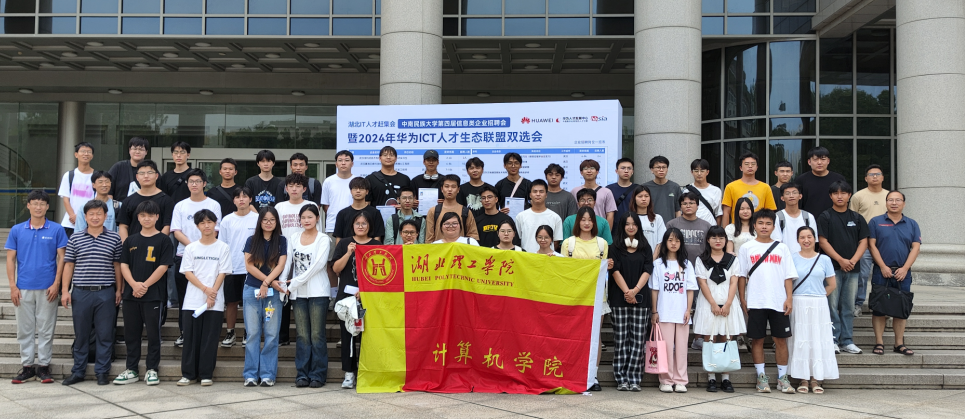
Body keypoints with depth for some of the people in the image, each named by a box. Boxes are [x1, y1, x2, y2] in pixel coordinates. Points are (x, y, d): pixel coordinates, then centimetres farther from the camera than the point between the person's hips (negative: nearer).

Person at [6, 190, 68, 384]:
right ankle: (27, 367, 16)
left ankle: (44, 366, 11)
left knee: (46, 330, 3)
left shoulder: (56, 230, 1)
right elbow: (10, 259, 6)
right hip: (23, 288, 2)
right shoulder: (17, 230, 6)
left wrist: (56, 284, -7)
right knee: (25, 330, 7)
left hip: (47, 288, -2)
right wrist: (13, 286, -2)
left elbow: (62, 258, 1)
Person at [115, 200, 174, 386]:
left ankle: (152, 370, 10)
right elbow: (124, 265, 6)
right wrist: (134, 285, -10)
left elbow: (163, 266, -7)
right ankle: (131, 370, 18)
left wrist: (145, 285, -13)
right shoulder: (131, 240, 12)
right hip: (131, 294, 4)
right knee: (131, 333, 9)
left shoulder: (163, 240, 0)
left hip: (154, 295, -4)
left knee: (153, 333, 1)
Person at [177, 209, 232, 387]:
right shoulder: (190, 248, 8)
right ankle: (188, 373, 12)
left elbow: (222, 273, 0)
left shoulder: (223, 248, 4)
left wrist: (212, 293, -12)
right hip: (192, 301, 1)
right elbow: (187, 272, 1)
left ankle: (206, 375, 8)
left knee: (210, 339, 1)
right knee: (191, 338, 3)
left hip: (215, 302, -1)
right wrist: (205, 289, -12)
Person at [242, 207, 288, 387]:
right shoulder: (251, 241, 8)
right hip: (252, 291, 1)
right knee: (252, 333, 2)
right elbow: (249, 266, -1)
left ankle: (268, 374, 4)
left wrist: (266, 283, -15)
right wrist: (271, 282, -9)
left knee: (272, 334, -1)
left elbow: (280, 265, -2)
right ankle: (251, 374, 7)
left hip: (274, 292, -1)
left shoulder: (281, 241, 7)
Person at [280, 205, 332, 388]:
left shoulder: (323, 239, 0)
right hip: (298, 293, 4)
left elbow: (318, 264, -9)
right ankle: (302, 374, 11)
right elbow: (288, 262, 11)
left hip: (318, 292, -3)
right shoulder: (293, 238, 13)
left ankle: (317, 375, 4)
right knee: (302, 335, 5)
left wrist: (295, 283, -11)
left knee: (317, 335, -2)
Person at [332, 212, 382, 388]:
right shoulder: (344, 244, 10)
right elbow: (336, 269, 4)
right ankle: (349, 374, 6)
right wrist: (348, 253, -11)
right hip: (346, 295, 1)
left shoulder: (376, 245, 7)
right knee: (347, 335, 1)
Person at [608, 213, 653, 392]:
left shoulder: (645, 248, 13)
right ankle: (621, 379, 3)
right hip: (619, 298, -2)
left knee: (638, 340, -2)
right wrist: (626, 292, -13)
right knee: (621, 339, -1)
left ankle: (634, 378, 2)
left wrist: (635, 290, -11)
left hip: (640, 298, 2)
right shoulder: (615, 247, 6)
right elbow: (615, 271, -2)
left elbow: (647, 270, 3)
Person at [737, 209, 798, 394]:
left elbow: (788, 276, 6)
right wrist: (742, 300, -1)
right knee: (757, 339, 3)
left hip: (779, 301, 1)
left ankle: (782, 377, 12)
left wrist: (789, 298, -2)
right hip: (755, 301, -1)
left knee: (781, 338, 3)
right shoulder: (746, 248, 5)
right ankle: (761, 377, 11)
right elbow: (741, 276, 5)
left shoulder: (782, 248, 8)